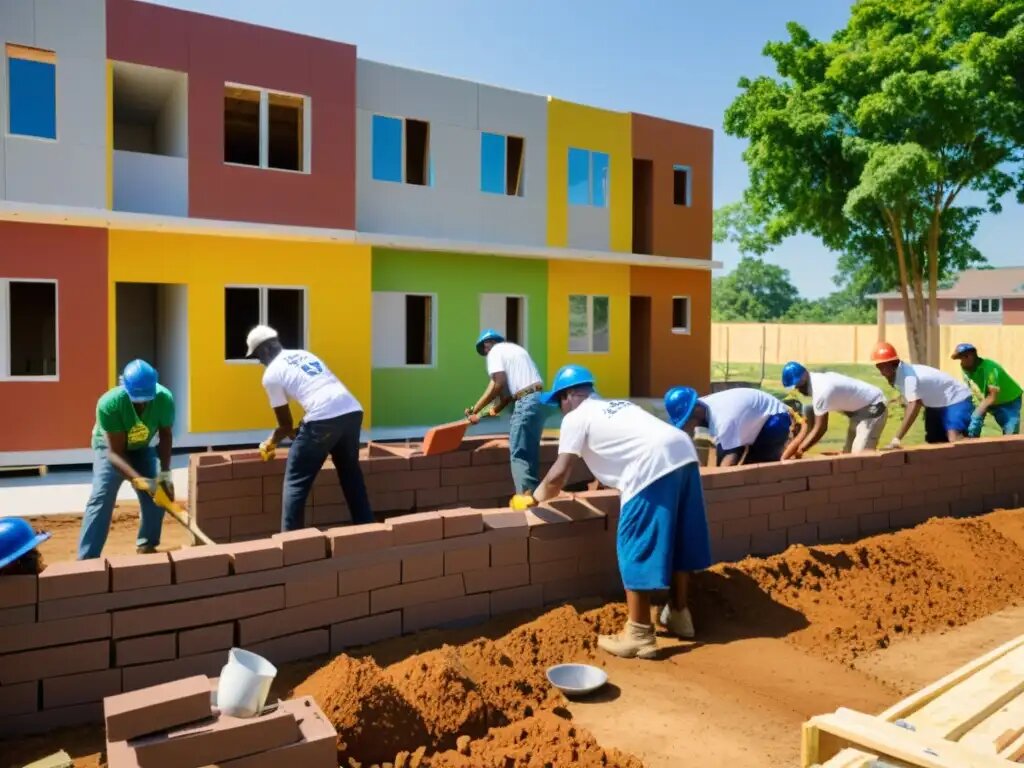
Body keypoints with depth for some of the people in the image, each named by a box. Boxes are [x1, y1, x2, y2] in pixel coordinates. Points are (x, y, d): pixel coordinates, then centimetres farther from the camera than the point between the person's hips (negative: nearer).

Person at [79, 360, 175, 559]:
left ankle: (146, 545, 16)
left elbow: (165, 436, -13)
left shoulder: (164, 399, -32)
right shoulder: (109, 404, -39)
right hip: (110, 447, -3)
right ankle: (86, 558, -11)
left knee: (157, 495, -4)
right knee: (101, 500, -16)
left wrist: (165, 472, -21)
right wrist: (139, 480, -46)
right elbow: (116, 452, -33)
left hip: (142, 448, 3)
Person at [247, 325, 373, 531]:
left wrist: (270, 443, 34)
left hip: (324, 419, -7)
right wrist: (301, 433, 46)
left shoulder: (271, 374, 7)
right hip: (353, 412, 7)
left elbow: (286, 425, 13)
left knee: (295, 481, 8)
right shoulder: (304, 354, 28)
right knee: (351, 474, 23)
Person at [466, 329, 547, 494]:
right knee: (530, 453, 14)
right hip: (537, 399, 9)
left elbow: (498, 384, -12)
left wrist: (475, 409, -7)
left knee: (519, 454, -7)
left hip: (526, 402, -9)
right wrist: (497, 408, 22)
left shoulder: (495, 351, 1)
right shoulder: (513, 349, 27)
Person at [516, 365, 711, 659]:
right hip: (684, 453, 9)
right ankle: (679, 615, 37)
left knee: (637, 548, 2)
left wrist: (533, 498, 22)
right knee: (677, 539, 21)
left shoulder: (575, 418, 10)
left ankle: (639, 636, 9)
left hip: (655, 467, -8)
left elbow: (557, 476, 5)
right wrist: (612, 479, 55)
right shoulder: (618, 405, 32)